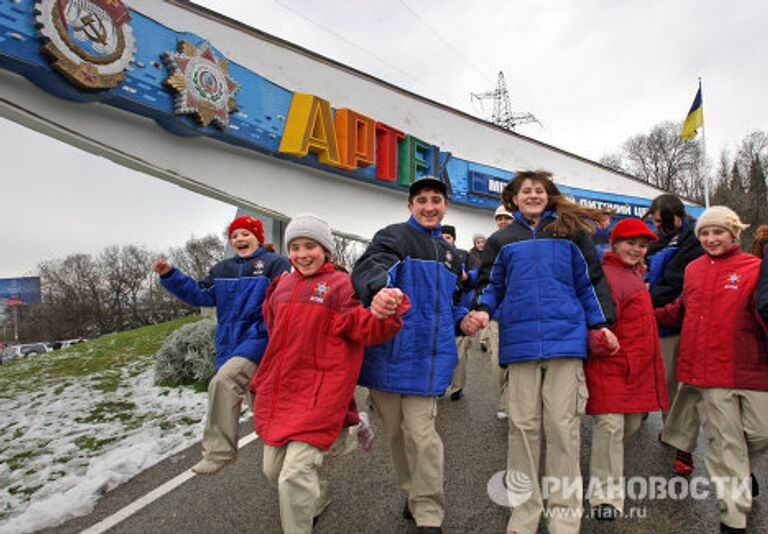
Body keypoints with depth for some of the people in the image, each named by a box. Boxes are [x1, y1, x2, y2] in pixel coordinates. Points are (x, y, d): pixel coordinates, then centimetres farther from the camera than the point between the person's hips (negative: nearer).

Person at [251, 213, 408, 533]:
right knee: (272, 468, 17)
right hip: (277, 392, 7)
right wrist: (272, 292, 16)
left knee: (294, 475, -11)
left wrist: (388, 310, -33)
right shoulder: (284, 285, 10)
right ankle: (317, 500, 47)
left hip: (318, 395, -7)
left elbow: (368, 330, -18)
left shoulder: (340, 284, -7)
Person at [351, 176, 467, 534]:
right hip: (388, 353, -2)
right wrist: (379, 290, -49)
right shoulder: (395, 236, -2)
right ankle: (415, 495, 36)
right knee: (396, 432, 12)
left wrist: (464, 318, 6)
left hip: (427, 357, 3)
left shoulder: (448, 252, 17)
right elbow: (370, 266, -25)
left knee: (421, 434, -2)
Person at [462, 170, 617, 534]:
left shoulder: (571, 232, 12)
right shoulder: (501, 241, 14)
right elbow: (491, 286, 13)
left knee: (563, 426, 0)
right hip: (520, 342, 1)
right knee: (523, 426, 4)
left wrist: (601, 324, 3)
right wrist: (482, 311, -6)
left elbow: (590, 281, 12)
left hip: (566, 339, -1)